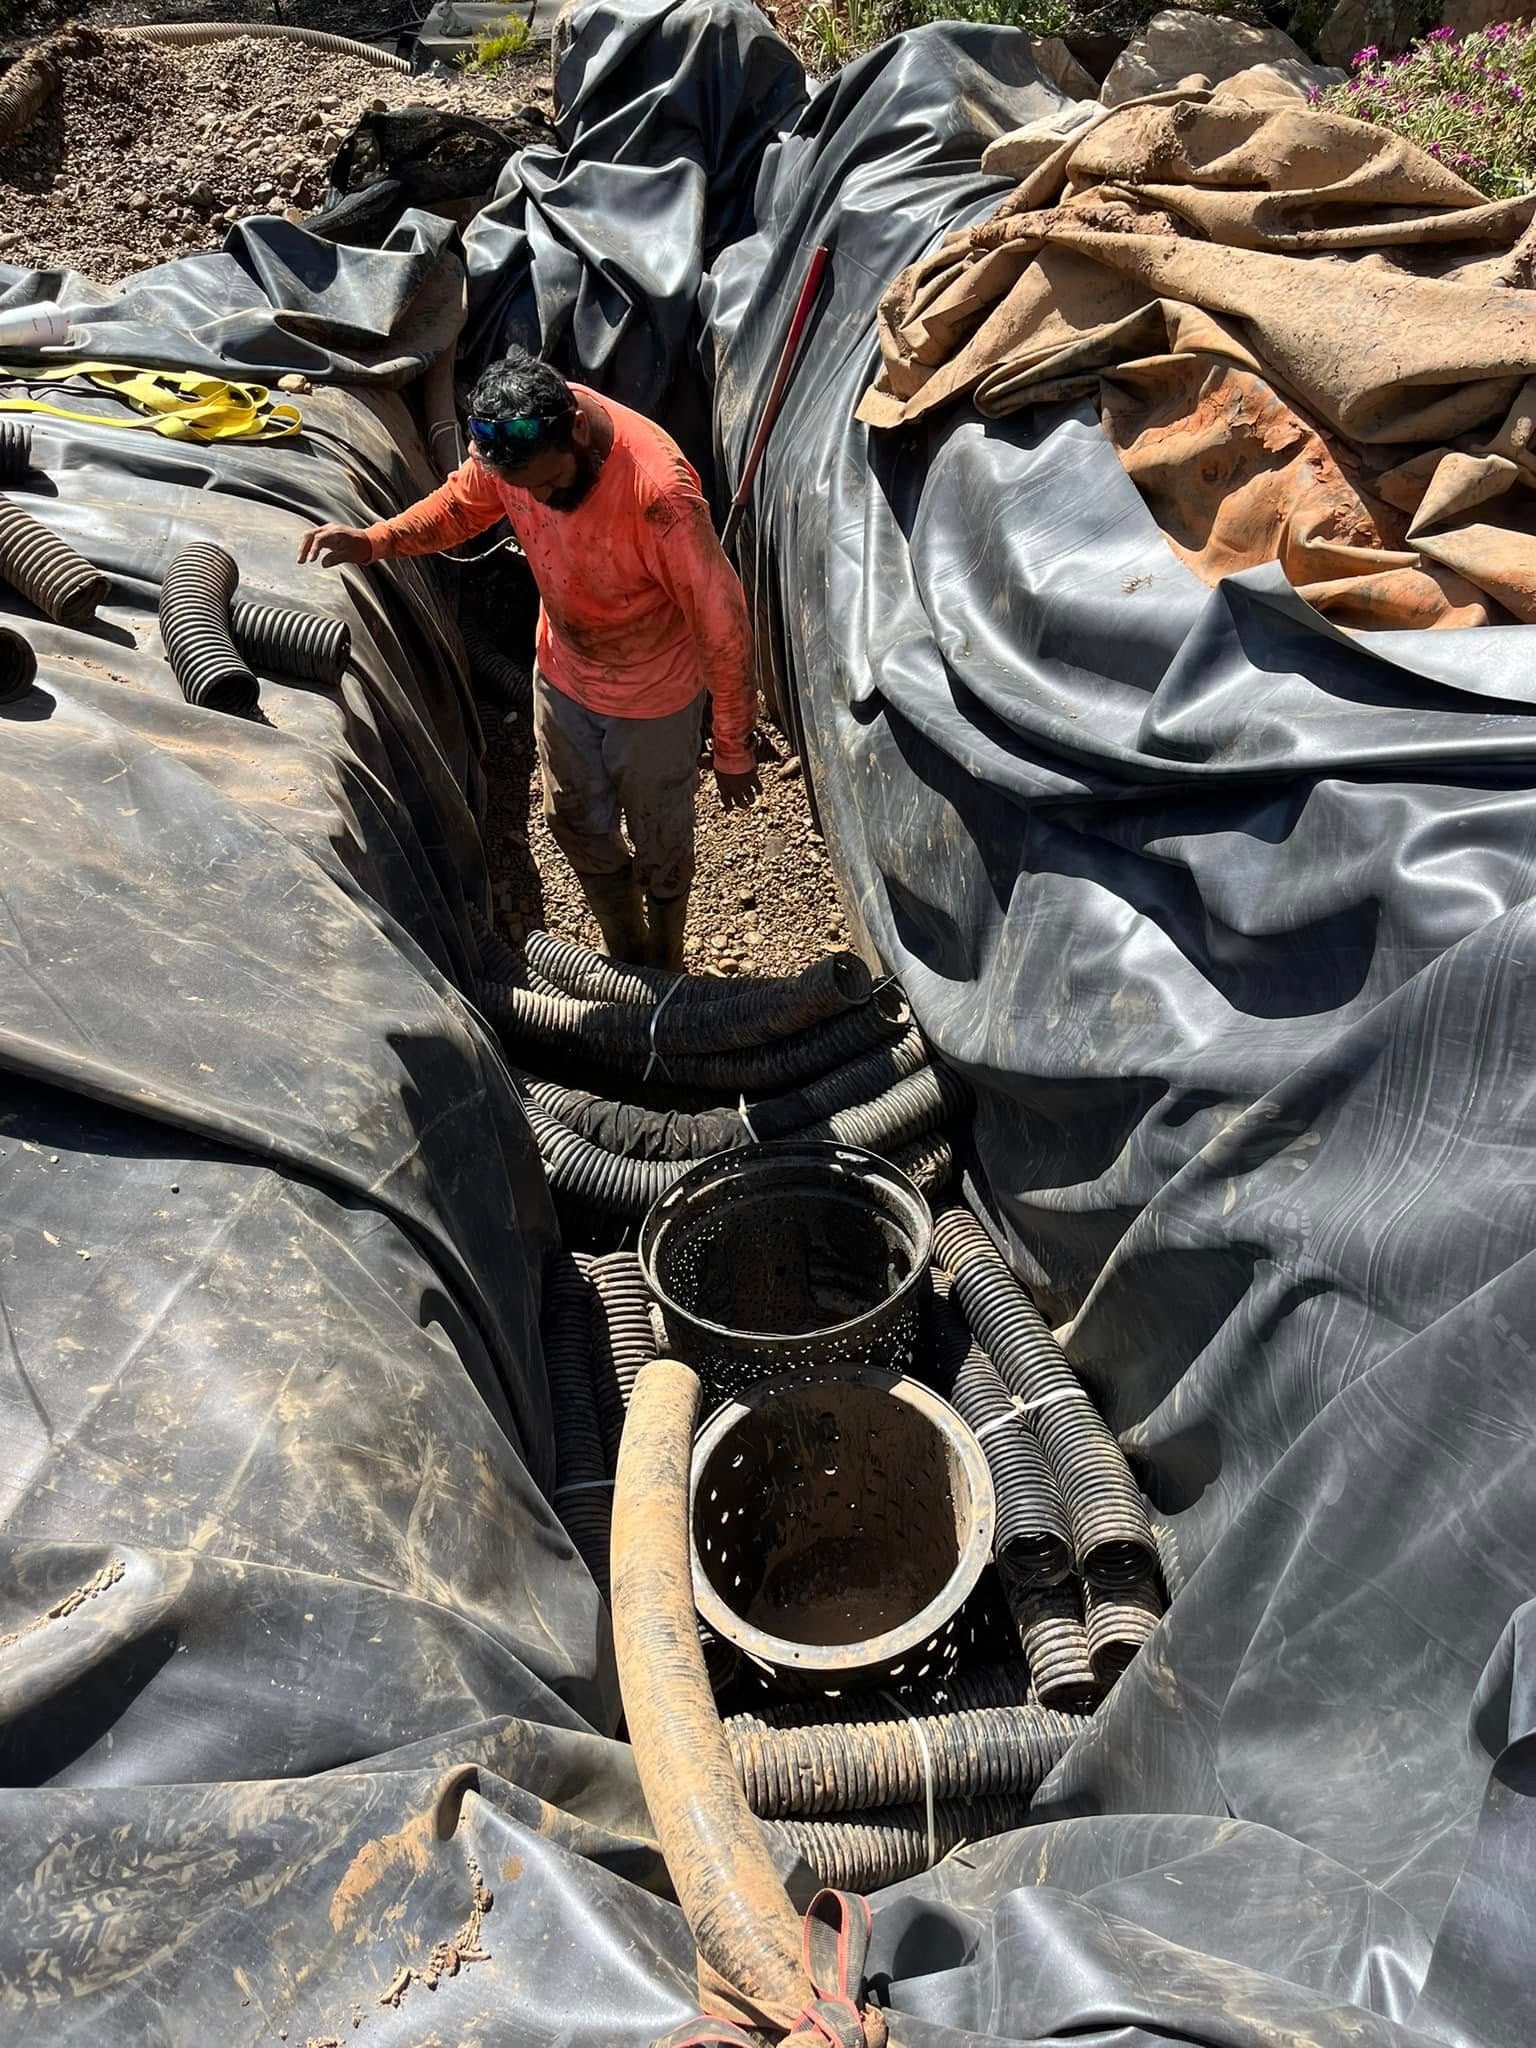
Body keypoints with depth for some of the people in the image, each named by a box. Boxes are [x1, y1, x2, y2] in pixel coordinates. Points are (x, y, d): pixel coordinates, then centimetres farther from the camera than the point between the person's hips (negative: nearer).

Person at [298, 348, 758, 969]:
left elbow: (722, 625, -28)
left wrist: (733, 748, -18)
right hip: (563, 673, 6)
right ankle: (626, 962, 46)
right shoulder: (513, 441, -19)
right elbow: (462, 503, 3)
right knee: (577, 825, 21)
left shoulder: (659, 491, -38)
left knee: (659, 841, 16)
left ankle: (665, 977, 44)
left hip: (652, 696, -6)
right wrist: (374, 540, -14)